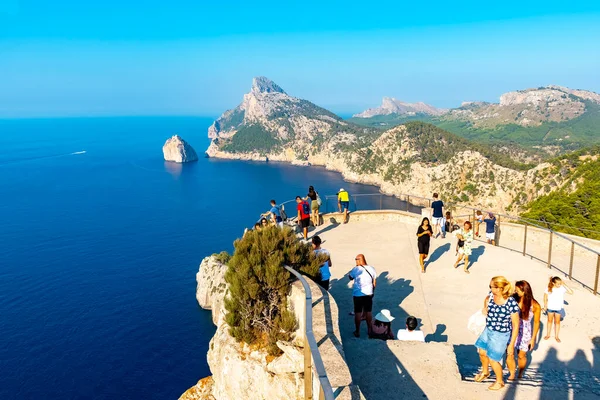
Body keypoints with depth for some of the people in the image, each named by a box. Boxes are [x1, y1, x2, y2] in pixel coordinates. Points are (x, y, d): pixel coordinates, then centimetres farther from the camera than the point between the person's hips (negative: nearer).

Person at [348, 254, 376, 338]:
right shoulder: (371, 269, -2)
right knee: (368, 312, 15)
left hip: (358, 294, -4)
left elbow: (350, 277, 5)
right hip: (369, 294, 4)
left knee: (358, 312, 6)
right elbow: (374, 283, 7)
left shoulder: (356, 269, -14)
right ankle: (369, 330, 24)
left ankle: (357, 332, 12)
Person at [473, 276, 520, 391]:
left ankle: (500, 381, 38)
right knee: (482, 352, 23)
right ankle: (485, 372, 53)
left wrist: (511, 345, -16)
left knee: (492, 360, 9)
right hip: (488, 330, 6)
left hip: (501, 335, -6)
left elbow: (516, 326, -21)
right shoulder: (492, 294, -14)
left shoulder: (512, 304, -30)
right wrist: (485, 307, -3)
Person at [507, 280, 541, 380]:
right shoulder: (513, 299, -13)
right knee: (509, 354, 2)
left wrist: (533, 339, 1)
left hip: (524, 332, -1)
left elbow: (536, 322, -3)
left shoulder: (535, 306, -14)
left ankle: (520, 375, 41)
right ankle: (512, 374, 26)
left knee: (521, 355, 15)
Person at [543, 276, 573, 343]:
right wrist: (545, 306, 0)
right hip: (550, 307, 0)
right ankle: (548, 335, 32)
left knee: (557, 322, 13)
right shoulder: (549, 289, -17)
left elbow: (571, 292, -28)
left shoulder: (562, 288, -18)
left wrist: (564, 285, -30)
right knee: (550, 321, 17)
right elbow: (545, 297, -4)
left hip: (558, 308, 0)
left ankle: (556, 336, 28)